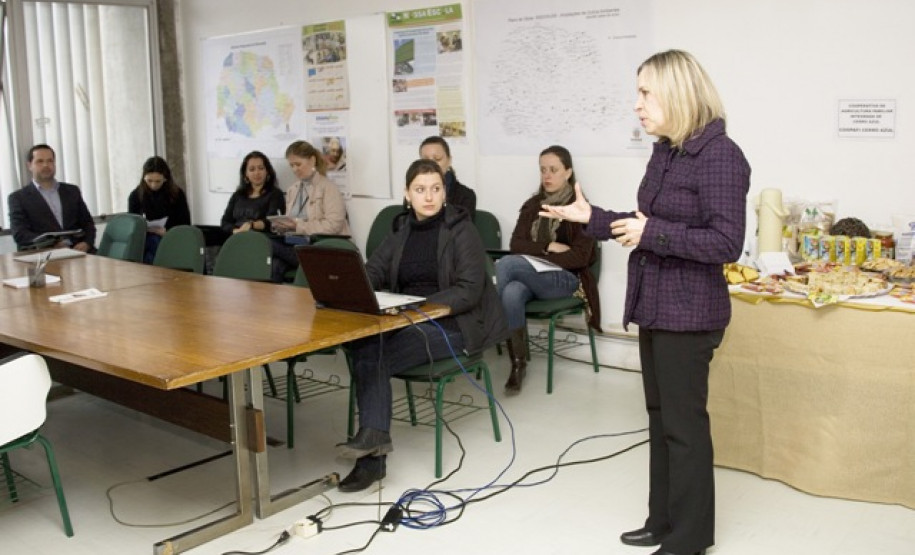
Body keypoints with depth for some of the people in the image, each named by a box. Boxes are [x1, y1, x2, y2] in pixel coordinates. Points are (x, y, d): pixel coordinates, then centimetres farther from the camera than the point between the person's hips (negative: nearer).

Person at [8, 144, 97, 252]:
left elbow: (87, 223, 16)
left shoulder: (72, 191, 19)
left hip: (77, 251, 2)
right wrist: (52, 244, -20)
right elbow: (19, 234, -3)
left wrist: (86, 243, -7)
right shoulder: (18, 198, 8)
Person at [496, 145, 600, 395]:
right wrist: (548, 248, -12)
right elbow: (516, 244, 4)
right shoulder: (532, 205, 15)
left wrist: (537, 257, -14)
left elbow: (581, 257, -9)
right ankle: (518, 363, -26)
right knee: (511, 294, -34)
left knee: (506, 264, -30)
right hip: (530, 275, 4)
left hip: (563, 278, -4)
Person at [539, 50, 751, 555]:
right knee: (660, 417, 16)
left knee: (684, 423, 2)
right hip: (654, 307, 9)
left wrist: (653, 233, -24)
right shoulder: (664, 153, 10)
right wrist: (591, 218, 10)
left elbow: (726, 244, -21)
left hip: (688, 314, -9)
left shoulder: (719, 155, -17)